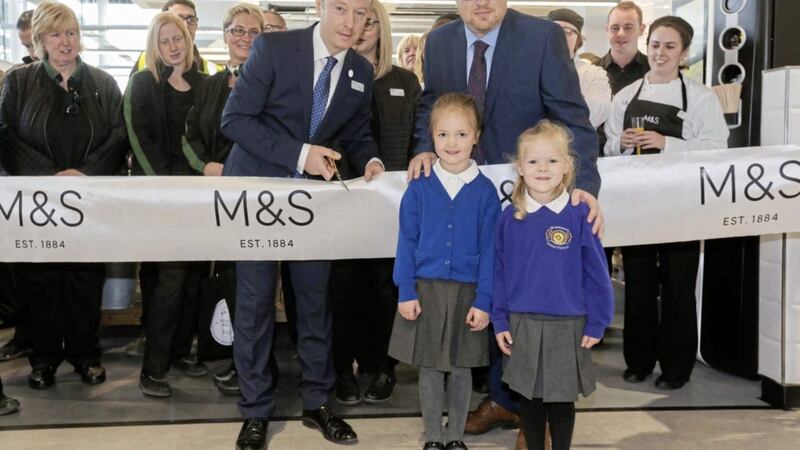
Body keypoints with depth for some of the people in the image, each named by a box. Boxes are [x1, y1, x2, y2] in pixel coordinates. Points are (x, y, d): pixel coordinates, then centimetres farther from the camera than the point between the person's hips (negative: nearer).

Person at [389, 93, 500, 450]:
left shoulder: (485, 190, -4)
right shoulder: (419, 187, -3)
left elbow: (489, 249, -2)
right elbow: (406, 242, 0)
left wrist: (483, 300, -6)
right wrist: (406, 292, -5)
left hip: (467, 291, 0)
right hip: (426, 289, 0)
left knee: (461, 368, 12)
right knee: (430, 368, 10)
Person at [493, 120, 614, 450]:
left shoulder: (579, 215, -9)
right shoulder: (510, 218, -2)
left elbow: (596, 273, -6)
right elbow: (499, 272, 3)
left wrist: (596, 324, -6)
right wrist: (499, 321, 0)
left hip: (567, 325, -2)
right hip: (522, 325, 2)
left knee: (562, 399, 12)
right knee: (529, 397, 15)